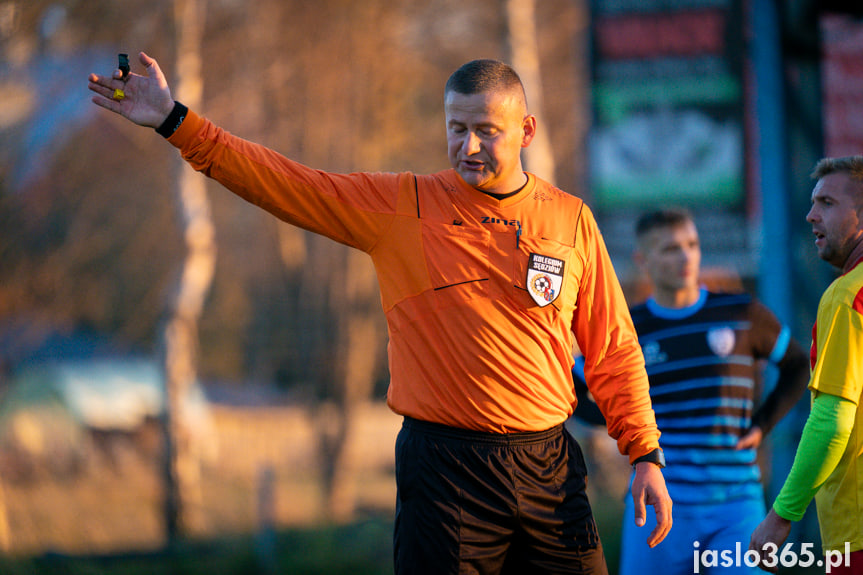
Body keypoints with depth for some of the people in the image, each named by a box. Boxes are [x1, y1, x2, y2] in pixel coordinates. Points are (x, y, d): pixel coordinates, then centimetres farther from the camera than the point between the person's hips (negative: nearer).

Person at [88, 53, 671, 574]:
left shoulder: (571, 220, 7)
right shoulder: (401, 206, 2)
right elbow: (282, 183, 0)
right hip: (444, 465, -2)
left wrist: (645, 456, 6)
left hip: (549, 468, 2)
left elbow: (613, 350, 11)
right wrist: (176, 121, -6)